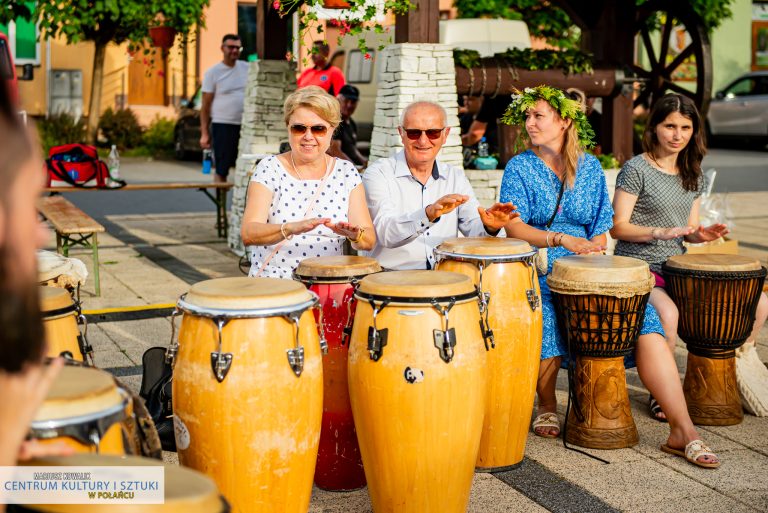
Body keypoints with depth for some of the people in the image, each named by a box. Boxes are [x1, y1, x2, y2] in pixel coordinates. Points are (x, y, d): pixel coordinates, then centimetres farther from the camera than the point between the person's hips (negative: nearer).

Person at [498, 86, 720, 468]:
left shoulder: (590, 168, 14)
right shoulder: (519, 168, 7)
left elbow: (600, 230, 14)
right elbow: (514, 226, -6)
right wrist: (562, 240, -21)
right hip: (537, 273, -2)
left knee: (646, 323, -21)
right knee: (545, 323, -34)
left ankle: (683, 432, -23)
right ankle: (547, 404, -2)